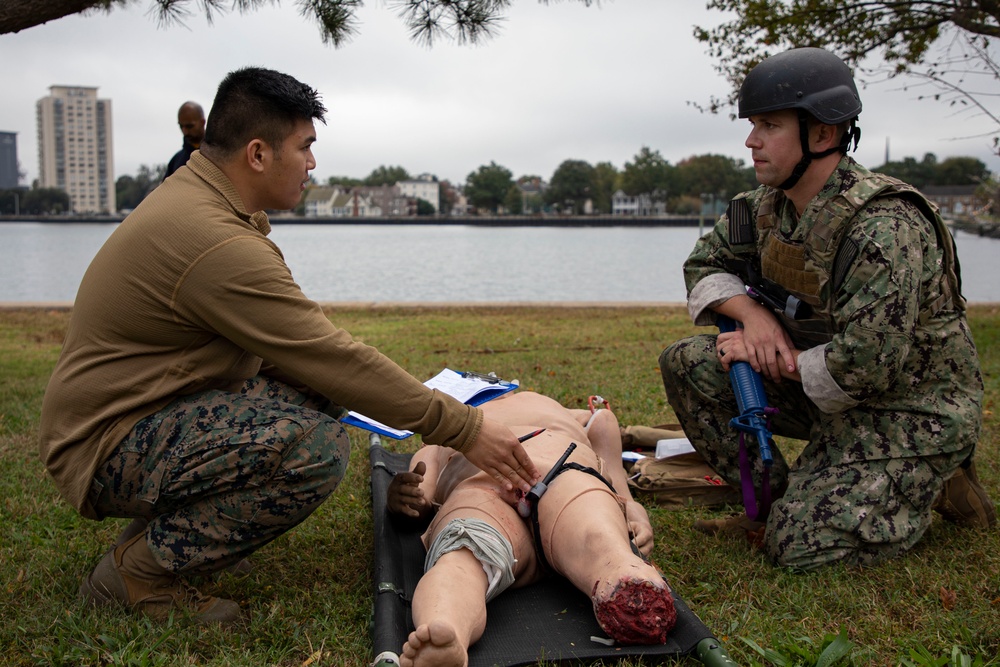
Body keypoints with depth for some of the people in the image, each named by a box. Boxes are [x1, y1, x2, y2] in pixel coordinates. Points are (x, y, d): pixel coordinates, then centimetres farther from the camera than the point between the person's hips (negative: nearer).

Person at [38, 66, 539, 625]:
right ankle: (139, 570, -11)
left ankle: (176, 516, 11)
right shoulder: (217, 243, -26)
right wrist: (462, 428, -19)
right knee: (316, 448, -29)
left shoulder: (191, 193, 7)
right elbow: (333, 357, -25)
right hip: (107, 449, -10)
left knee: (319, 391, 6)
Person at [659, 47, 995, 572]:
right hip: (824, 390, 8)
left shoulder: (885, 228, -29)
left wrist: (766, 357, -17)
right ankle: (772, 505, 4)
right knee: (687, 364, -6)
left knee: (799, 545, -18)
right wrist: (751, 313, -11)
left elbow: (864, 366, -31)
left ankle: (934, 484, 6)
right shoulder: (767, 207, -2)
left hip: (911, 410, -8)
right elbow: (704, 263, 11)